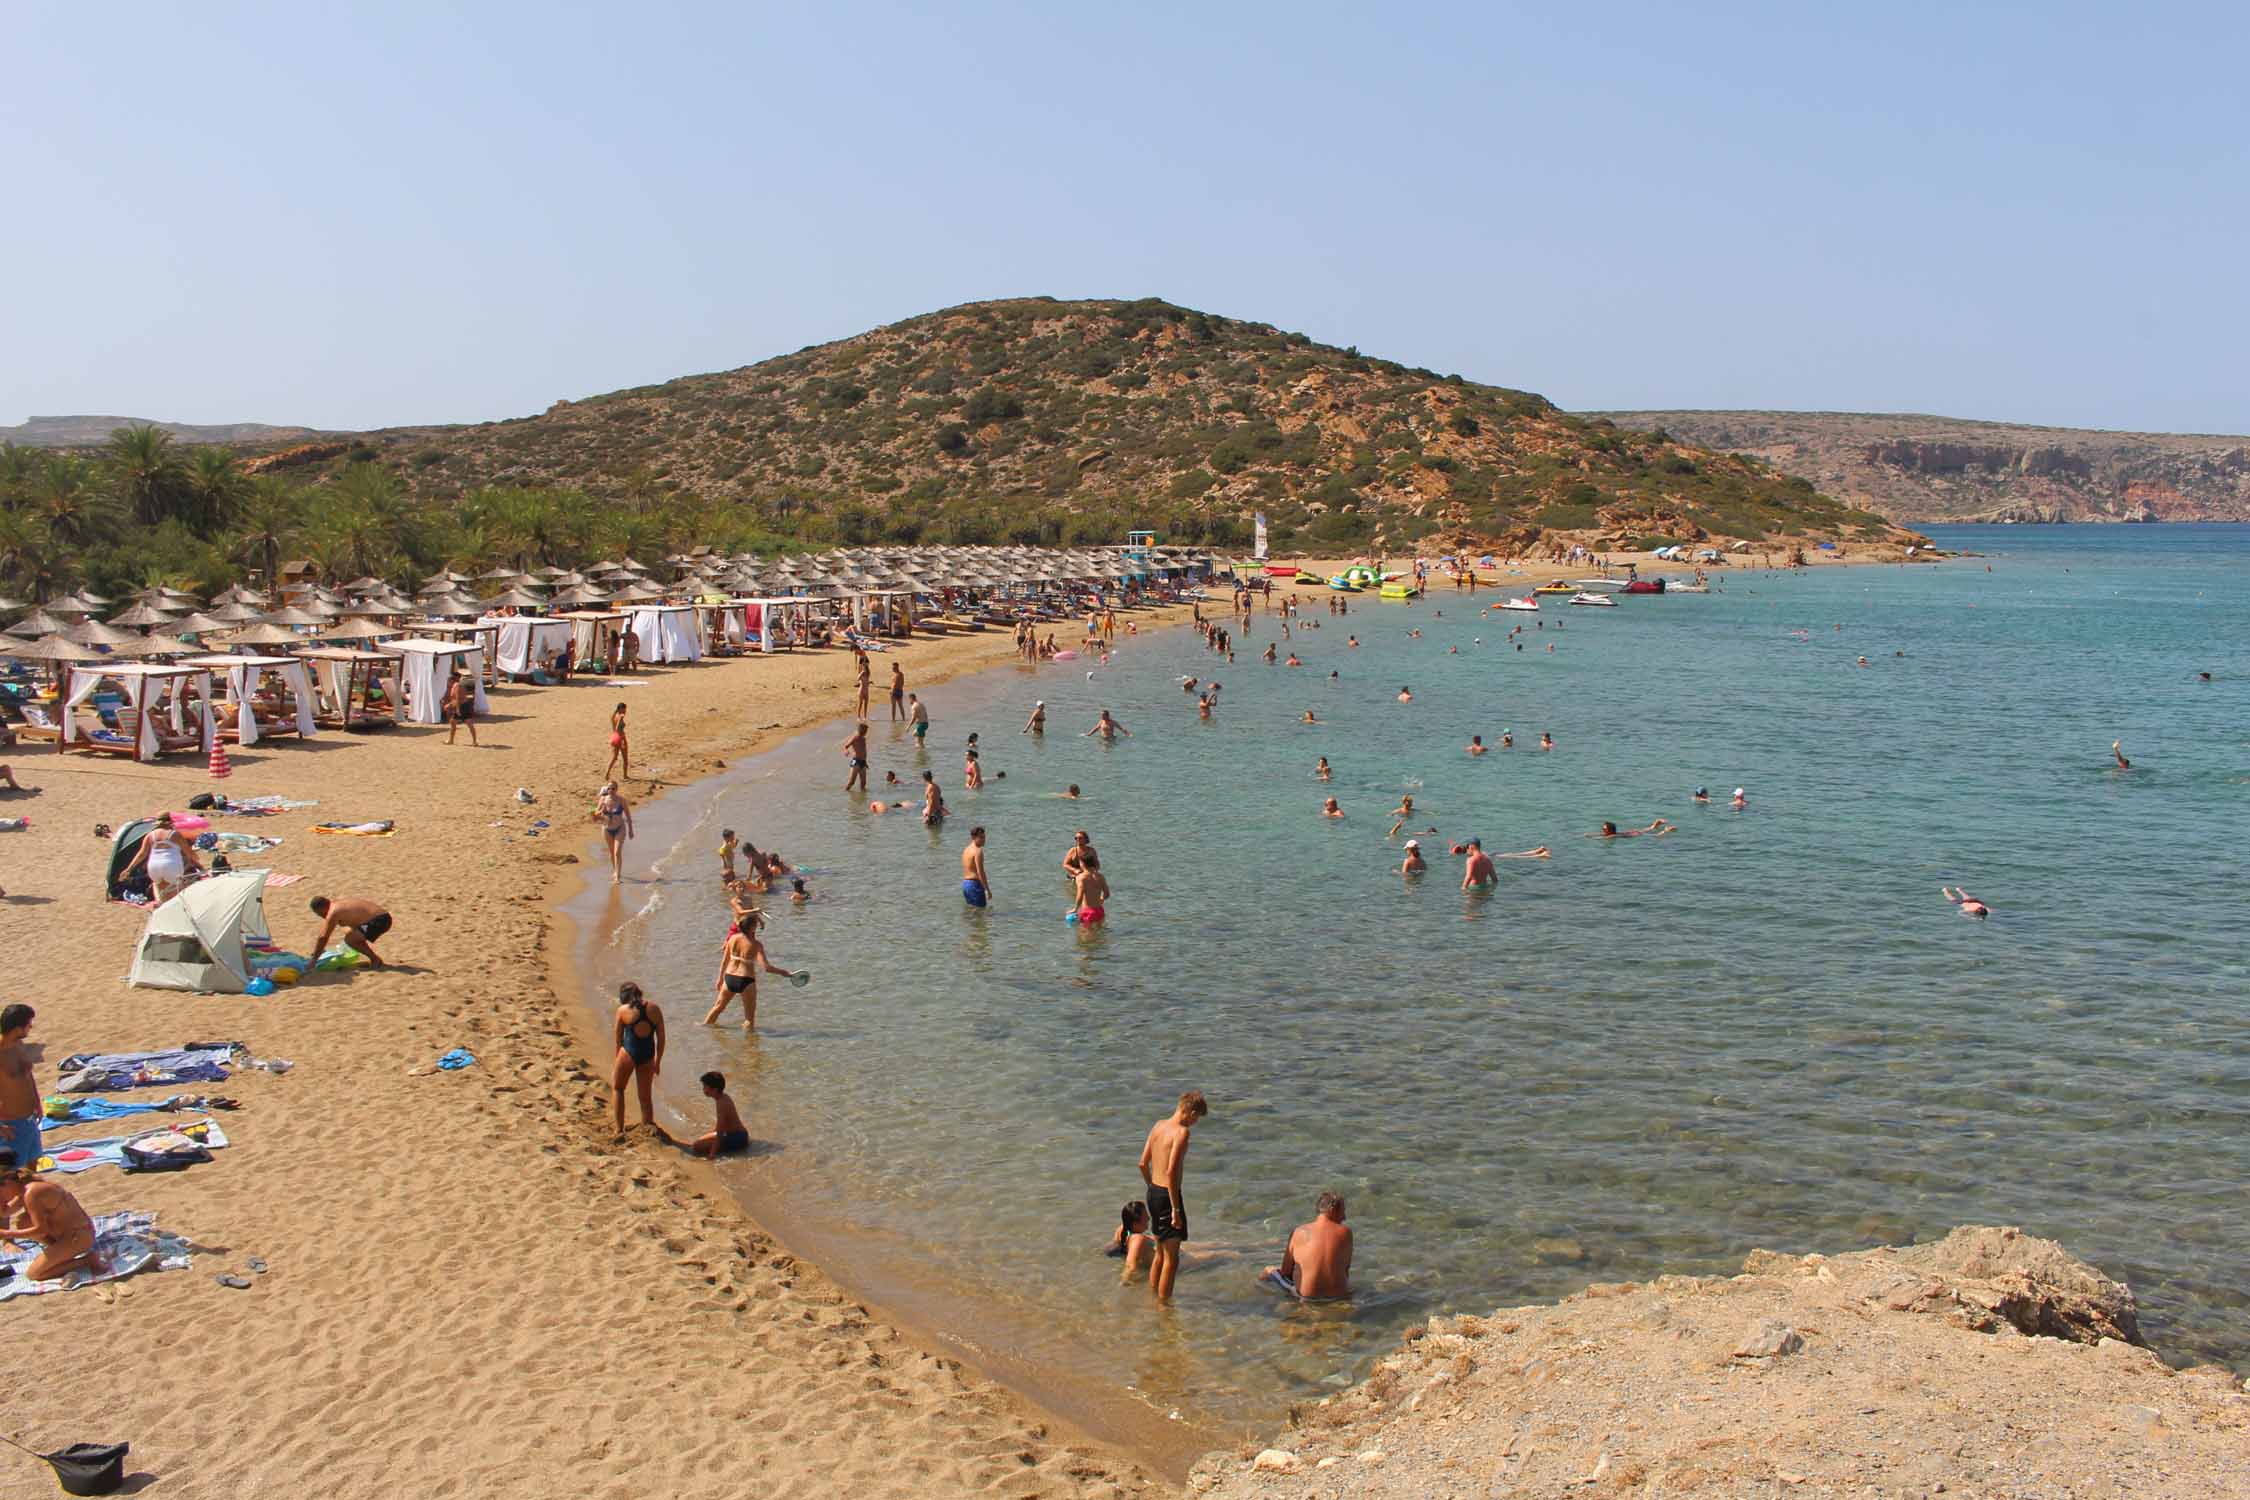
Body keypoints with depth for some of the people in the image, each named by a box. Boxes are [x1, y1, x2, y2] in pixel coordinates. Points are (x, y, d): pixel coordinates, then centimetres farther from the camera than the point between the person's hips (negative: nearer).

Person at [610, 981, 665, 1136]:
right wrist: (658, 1062, 17)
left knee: (617, 1088, 20)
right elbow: (661, 1039, 6)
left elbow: (618, 1039, 3)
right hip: (648, 1055, 3)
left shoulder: (623, 1010, -5)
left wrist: (617, 1063, 16)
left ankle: (619, 1130, 15)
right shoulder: (654, 1010, 2)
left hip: (629, 1052, -2)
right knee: (645, 1097, 16)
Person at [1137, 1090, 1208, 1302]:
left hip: (1153, 1192, 9)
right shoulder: (1181, 1132, -18)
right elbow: (1171, 1172, -25)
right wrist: (1176, 1209, -21)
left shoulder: (1158, 1125, 7)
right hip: (1168, 1195, -9)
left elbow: (1143, 1163, 12)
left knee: (1161, 1253, 23)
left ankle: (1152, 1298, 33)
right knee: (1171, 1258, 2)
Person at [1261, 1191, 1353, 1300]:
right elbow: (1346, 1267, 7)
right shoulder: (1345, 1233, -5)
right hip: (1339, 1294, 1)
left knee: (1269, 1270, 22)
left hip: (1305, 1295, -1)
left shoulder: (1299, 1232, -4)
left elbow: (1285, 1271, 2)